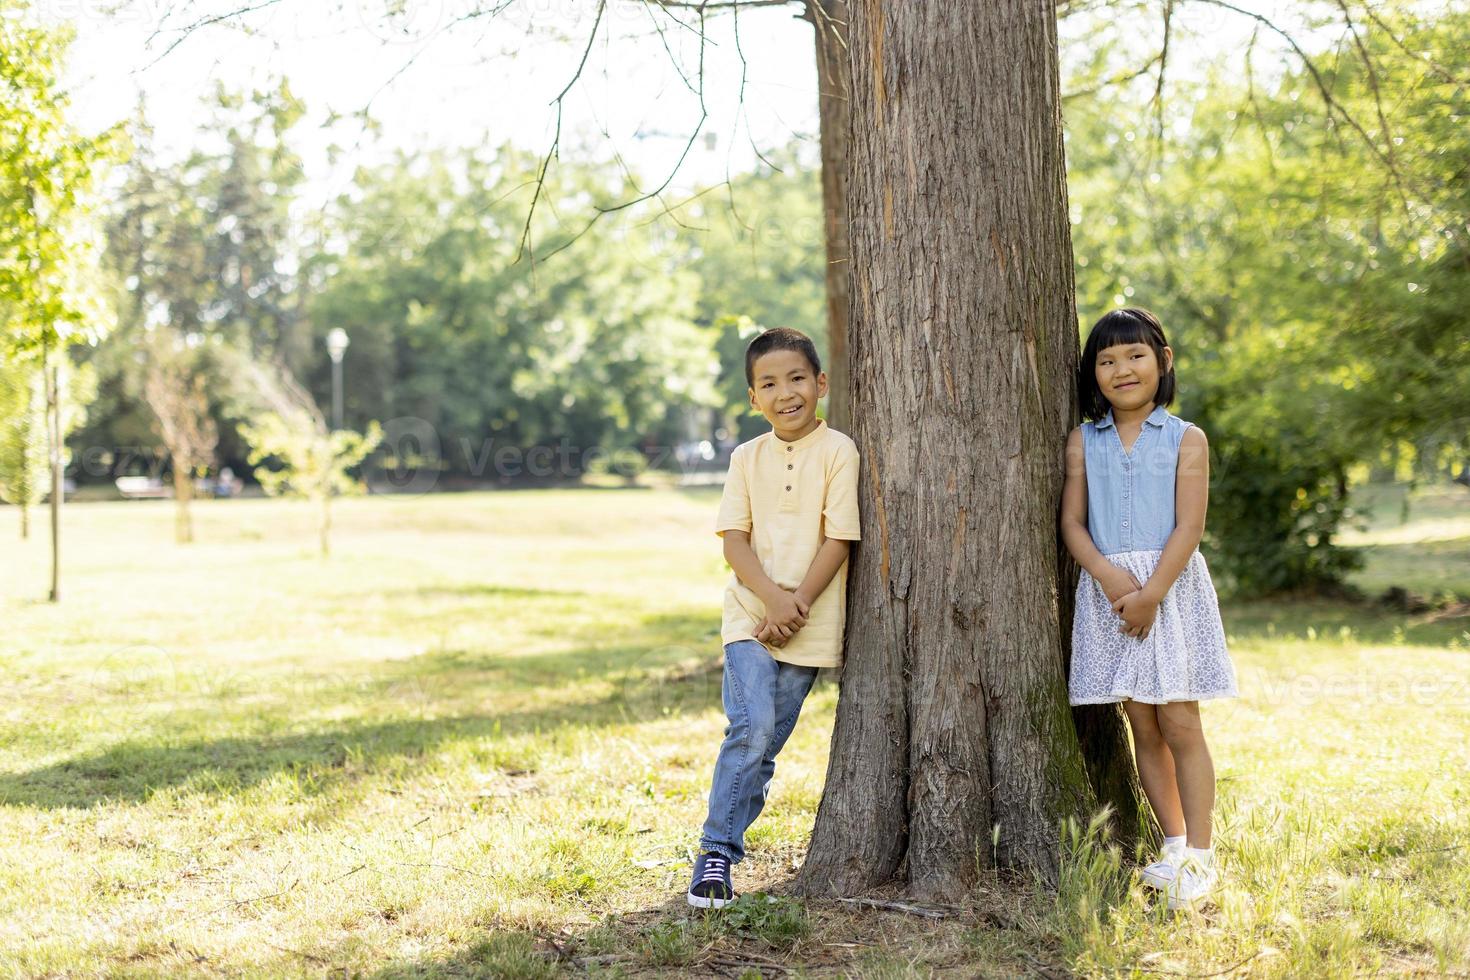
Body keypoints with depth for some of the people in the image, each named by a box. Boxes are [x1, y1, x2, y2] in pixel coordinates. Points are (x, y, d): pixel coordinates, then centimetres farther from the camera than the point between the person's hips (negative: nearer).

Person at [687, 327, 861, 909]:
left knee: (766, 740, 3)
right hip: (750, 615, 1)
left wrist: (796, 605, -14)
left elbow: (838, 539, -7)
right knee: (752, 727, -17)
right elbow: (734, 540, 1)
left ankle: (723, 849, 16)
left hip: (810, 624, -1)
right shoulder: (748, 457, 6)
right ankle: (715, 851, -9)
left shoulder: (837, 452, -3)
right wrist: (773, 597, -15)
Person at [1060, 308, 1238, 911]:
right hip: (1108, 588, 3)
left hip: (1172, 587, -3)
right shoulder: (1083, 442, 8)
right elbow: (1072, 522, 2)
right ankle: (1174, 845, 17)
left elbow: (1189, 527, -7)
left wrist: (1150, 592, -16)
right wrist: (1111, 577, -14)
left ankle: (1200, 855, 3)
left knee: (1179, 724, -4)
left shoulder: (1186, 441, 0)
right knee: (1142, 726, 6)